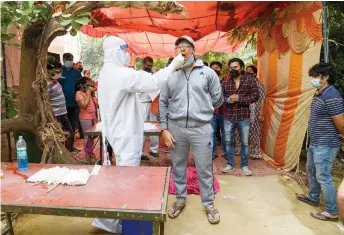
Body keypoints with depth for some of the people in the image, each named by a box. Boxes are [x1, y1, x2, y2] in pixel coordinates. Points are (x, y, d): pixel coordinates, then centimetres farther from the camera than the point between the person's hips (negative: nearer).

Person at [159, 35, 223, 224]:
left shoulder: (208, 72, 0)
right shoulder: (169, 74, 4)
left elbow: (218, 99, 7)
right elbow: (162, 103, 5)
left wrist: (202, 110, 9)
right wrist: (164, 129, 0)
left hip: (201, 128, -1)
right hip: (176, 128, 2)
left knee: (204, 169, 9)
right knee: (178, 167, 15)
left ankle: (209, 204, 30)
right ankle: (180, 199, 36)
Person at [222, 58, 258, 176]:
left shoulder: (250, 79, -1)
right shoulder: (226, 81, 7)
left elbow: (255, 96, -6)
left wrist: (239, 98, -16)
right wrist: (227, 100, -13)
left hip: (243, 117, -2)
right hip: (228, 117, 2)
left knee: (244, 143, 9)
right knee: (229, 142, 10)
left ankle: (244, 166, 24)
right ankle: (230, 165, 24)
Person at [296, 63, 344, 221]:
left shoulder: (331, 97, -22)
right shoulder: (318, 95, 9)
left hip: (325, 146, -10)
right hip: (314, 143, 10)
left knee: (323, 177, 0)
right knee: (311, 171, 23)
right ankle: (313, 198, 42)